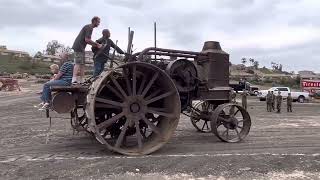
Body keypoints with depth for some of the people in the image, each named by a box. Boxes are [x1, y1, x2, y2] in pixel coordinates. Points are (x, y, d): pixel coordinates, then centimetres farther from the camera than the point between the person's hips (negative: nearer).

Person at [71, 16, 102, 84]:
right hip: (79, 47, -10)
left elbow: (87, 40, 19)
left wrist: (96, 45, 10)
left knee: (82, 64, 8)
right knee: (78, 63, -16)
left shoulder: (89, 27, 20)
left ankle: (81, 80, 10)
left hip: (81, 48, 10)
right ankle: (74, 79, -20)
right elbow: (87, 40, -19)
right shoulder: (89, 27, -10)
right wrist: (97, 44, -11)